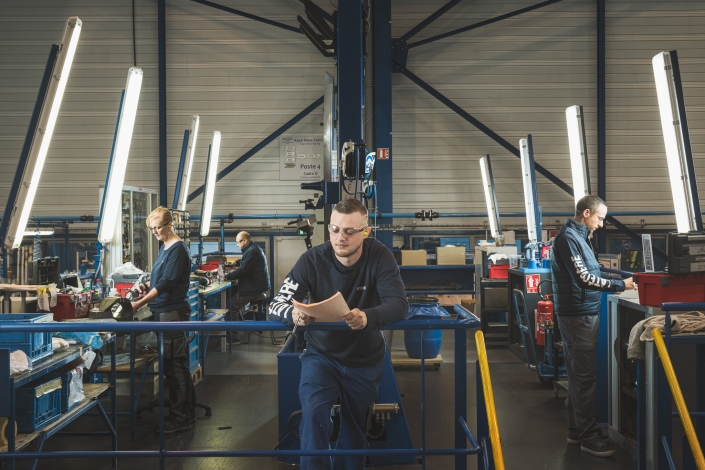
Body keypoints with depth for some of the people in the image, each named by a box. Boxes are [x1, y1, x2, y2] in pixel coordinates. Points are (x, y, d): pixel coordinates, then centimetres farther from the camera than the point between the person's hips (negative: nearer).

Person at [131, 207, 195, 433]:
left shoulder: (177, 249, -14)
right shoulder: (165, 247, 15)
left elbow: (166, 283, -20)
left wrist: (139, 303, -22)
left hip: (172, 313, -10)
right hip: (164, 312, 10)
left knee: (174, 365, -4)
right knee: (176, 364, 14)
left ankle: (180, 418, 5)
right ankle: (186, 412, 24)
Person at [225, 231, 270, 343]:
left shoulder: (252, 251, -18)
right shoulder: (253, 249, 17)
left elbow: (244, 270, -23)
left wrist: (228, 276, -13)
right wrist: (233, 273, 9)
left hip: (254, 288, -11)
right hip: (256, 286, 11)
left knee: (232, 305, -7)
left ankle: (233, 337, -3)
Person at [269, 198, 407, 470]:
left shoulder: (380, 257, -16)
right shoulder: (312, 259, -16)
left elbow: (399, 305, -26)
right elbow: (276, 305, -19)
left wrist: (368, 317, -49)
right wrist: (293, 314, -44)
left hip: (364, 361, 1)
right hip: (321, 355, -1)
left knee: (355, 431, 13)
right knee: (313, 414, -24)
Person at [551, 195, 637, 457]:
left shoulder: (578, 236, 17)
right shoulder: (568, 237, -15)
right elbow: (583, 278, -20)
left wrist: (613, 285, 9)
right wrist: (620, 285, -15)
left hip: (584, 313, 10)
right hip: (577, 315, -10)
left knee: (578, 375, 13)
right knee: (585, 377, -6)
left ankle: (576, 430, 21)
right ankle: (588, 437, 0)